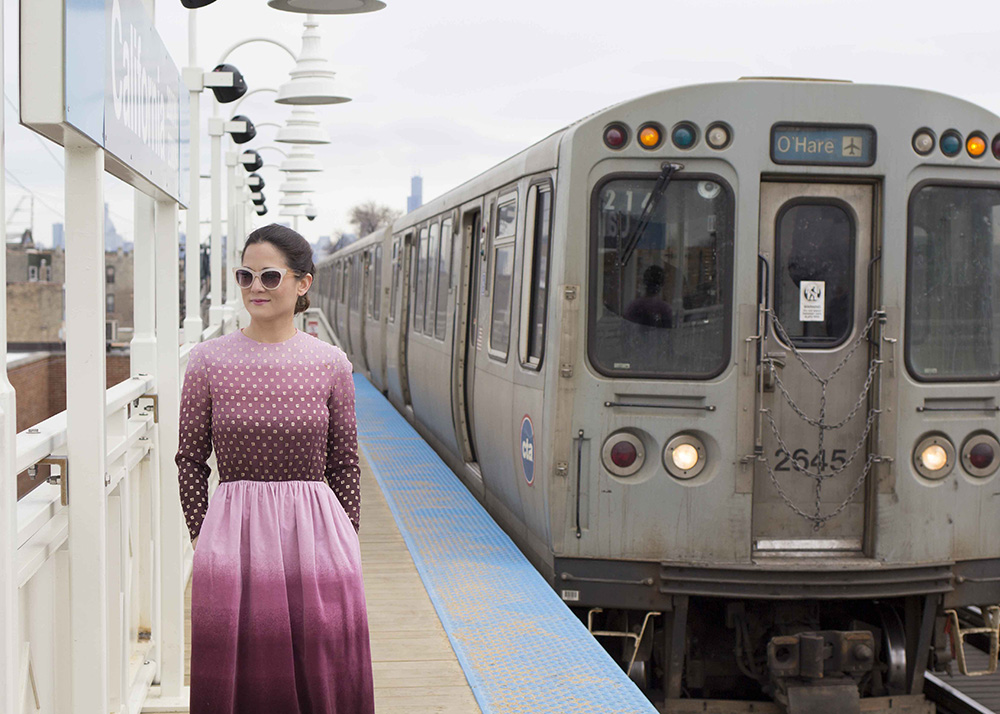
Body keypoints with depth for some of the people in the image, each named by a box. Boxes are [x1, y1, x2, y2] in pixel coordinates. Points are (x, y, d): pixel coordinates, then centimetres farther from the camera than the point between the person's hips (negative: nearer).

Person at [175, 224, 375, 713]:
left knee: (320, 668, 5)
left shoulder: (330, 364, 1)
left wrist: (345, 544, 5)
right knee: (237, 669, 5)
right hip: (232, 535, 0)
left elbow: (345, 464, 6)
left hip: (314, 532, 1)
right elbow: (190, 459, 5)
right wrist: (203, 539, 3)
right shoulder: (209, 360, -1)